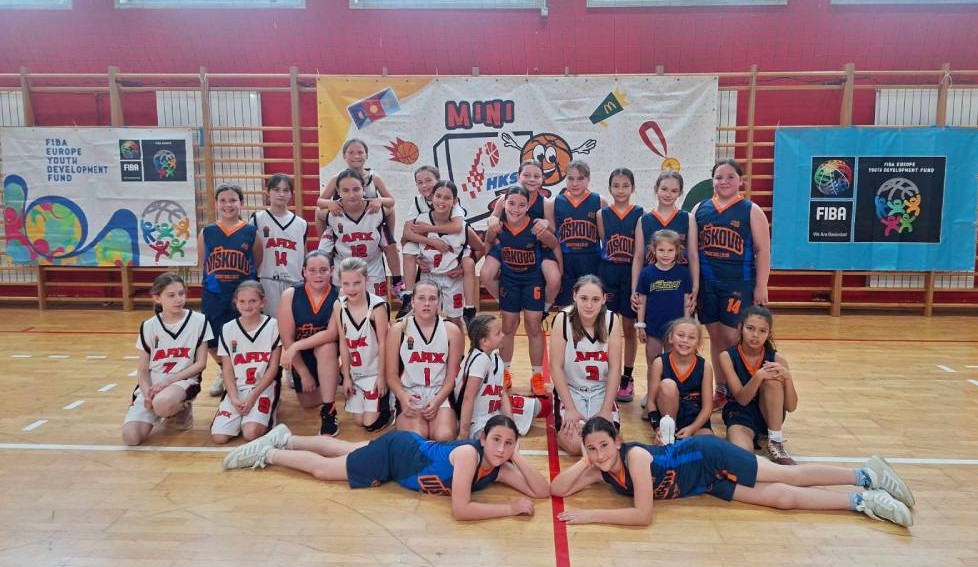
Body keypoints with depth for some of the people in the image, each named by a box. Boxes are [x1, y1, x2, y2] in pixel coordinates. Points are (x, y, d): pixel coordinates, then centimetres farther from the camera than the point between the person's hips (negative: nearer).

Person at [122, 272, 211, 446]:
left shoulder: (198, 321, -2)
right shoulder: (149, 327, 4)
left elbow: (201, 363, -2)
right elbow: (143, 370, 6)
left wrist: (168, 381, -13)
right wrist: (148, 392, -15)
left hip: (183, 380, -2)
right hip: (152, 385, 3)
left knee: (163, 403, -38)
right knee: (130, 437, -18)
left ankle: (181, 410, 0)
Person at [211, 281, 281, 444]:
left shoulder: (273, 326, -3)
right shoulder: (228, 329, 4)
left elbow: (273, 367, -3)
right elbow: (227, 369, 4)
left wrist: (253, 396, -12)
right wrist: (234, 398, -11)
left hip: (264, 387, -3)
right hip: (237, 388, 3)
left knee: (251, 433, -25)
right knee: (219, 436, -15)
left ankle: (265, 414, 7)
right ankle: (242, 416, 14)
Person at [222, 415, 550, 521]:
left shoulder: (499, 470, -15)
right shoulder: (468, 453, -35)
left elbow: (542, 491, -17)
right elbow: (460, 510, -42)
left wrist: (518, 459, -29)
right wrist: (512, 508, -39)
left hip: (410, 450, 6)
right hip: (397, 451, -6)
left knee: (341, 449, 24)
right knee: (322, 469, 8)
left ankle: (284, 438, 43)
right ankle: (267, 453, 30)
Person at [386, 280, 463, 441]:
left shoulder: (451, 331, 0)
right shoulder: (398, 330, -1)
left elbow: (452, 375, 2)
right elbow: (392, 374, 1)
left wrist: (436, 401, -14)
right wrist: (403, 397, -18)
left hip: (440, 394, 1)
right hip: (409, 394, -1)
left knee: (444, 437, -24)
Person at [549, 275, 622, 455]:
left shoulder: (612, 320, -11)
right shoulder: (563, 319, -16)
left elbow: (615, 368, -7)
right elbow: (556, 367, -13)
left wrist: (606, 409, -11)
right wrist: (570, 409, -15)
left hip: (601, 392, 2)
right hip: (570, 390, -2)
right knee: (574, 444, -19)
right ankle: (562, 424, 16)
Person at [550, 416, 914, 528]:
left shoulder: (635, 457, -33)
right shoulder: (601, 471, -11)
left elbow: (642, 515, -36)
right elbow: (557, 489, -12)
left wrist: (591, 515, -34)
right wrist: (584, 462, -25)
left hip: (710, 459, -5)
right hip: (706, 486, 6)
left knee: (791, 477, 1)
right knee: (783, 498, 6)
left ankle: (866, 475, 18)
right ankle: (864, 500, 16)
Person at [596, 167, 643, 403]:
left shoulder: (639, 214, 0)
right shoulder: (602, 214, 3)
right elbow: (602, 244, 6)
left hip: (631, 273, -1)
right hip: (607, 273, 1)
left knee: (629, 329, 8)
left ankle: (627, 379, 19)